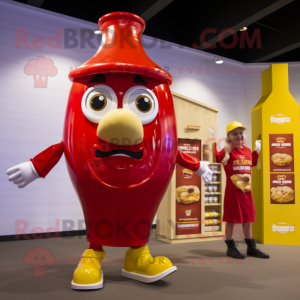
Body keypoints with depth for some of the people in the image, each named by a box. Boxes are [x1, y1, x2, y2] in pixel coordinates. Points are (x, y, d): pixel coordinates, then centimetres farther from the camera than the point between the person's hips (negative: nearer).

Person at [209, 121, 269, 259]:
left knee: (248, 218, 14)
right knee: (231, 219, 3)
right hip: (232, 190, -6)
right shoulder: (228, 150, -9)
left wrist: (257, 150, 22)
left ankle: (251, 247, 27)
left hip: (246, 190, 6)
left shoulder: (247, 150, 10)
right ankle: (231, 247, 17)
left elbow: (252, 163, 26)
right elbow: (217, 157, -26)